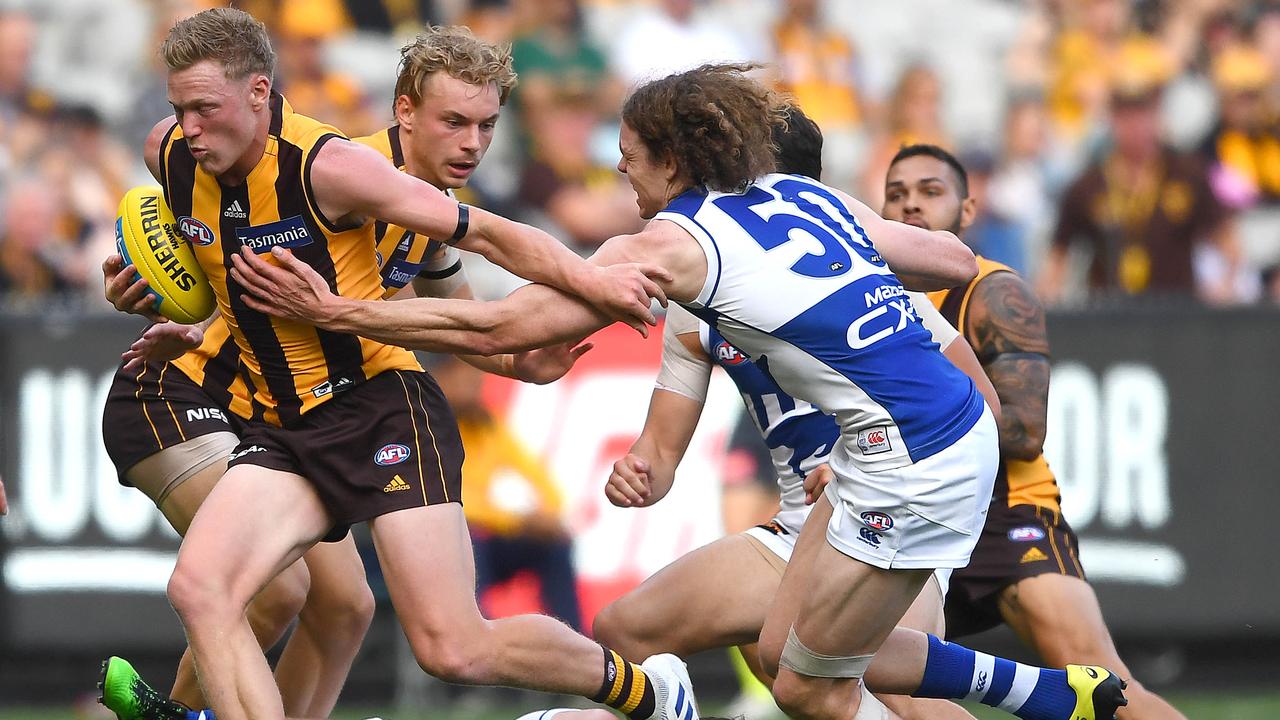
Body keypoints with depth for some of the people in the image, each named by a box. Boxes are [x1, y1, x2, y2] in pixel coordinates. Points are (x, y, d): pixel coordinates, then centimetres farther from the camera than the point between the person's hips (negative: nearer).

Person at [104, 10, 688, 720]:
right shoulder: (169, 155, -1)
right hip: (280, 430, 6)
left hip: (382, 411, -6)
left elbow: (484, 234, -16)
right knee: (198, 588, -21)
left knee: (453, 649, -10)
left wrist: (590, 280, -27)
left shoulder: (326, 167, -18)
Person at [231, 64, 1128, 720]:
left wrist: (338, 313, -3)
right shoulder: (807, 196, 12)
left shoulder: (672, 243, -9)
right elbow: (956, 261, 20)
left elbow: (500, 326, -8)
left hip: (916, 463, -8)